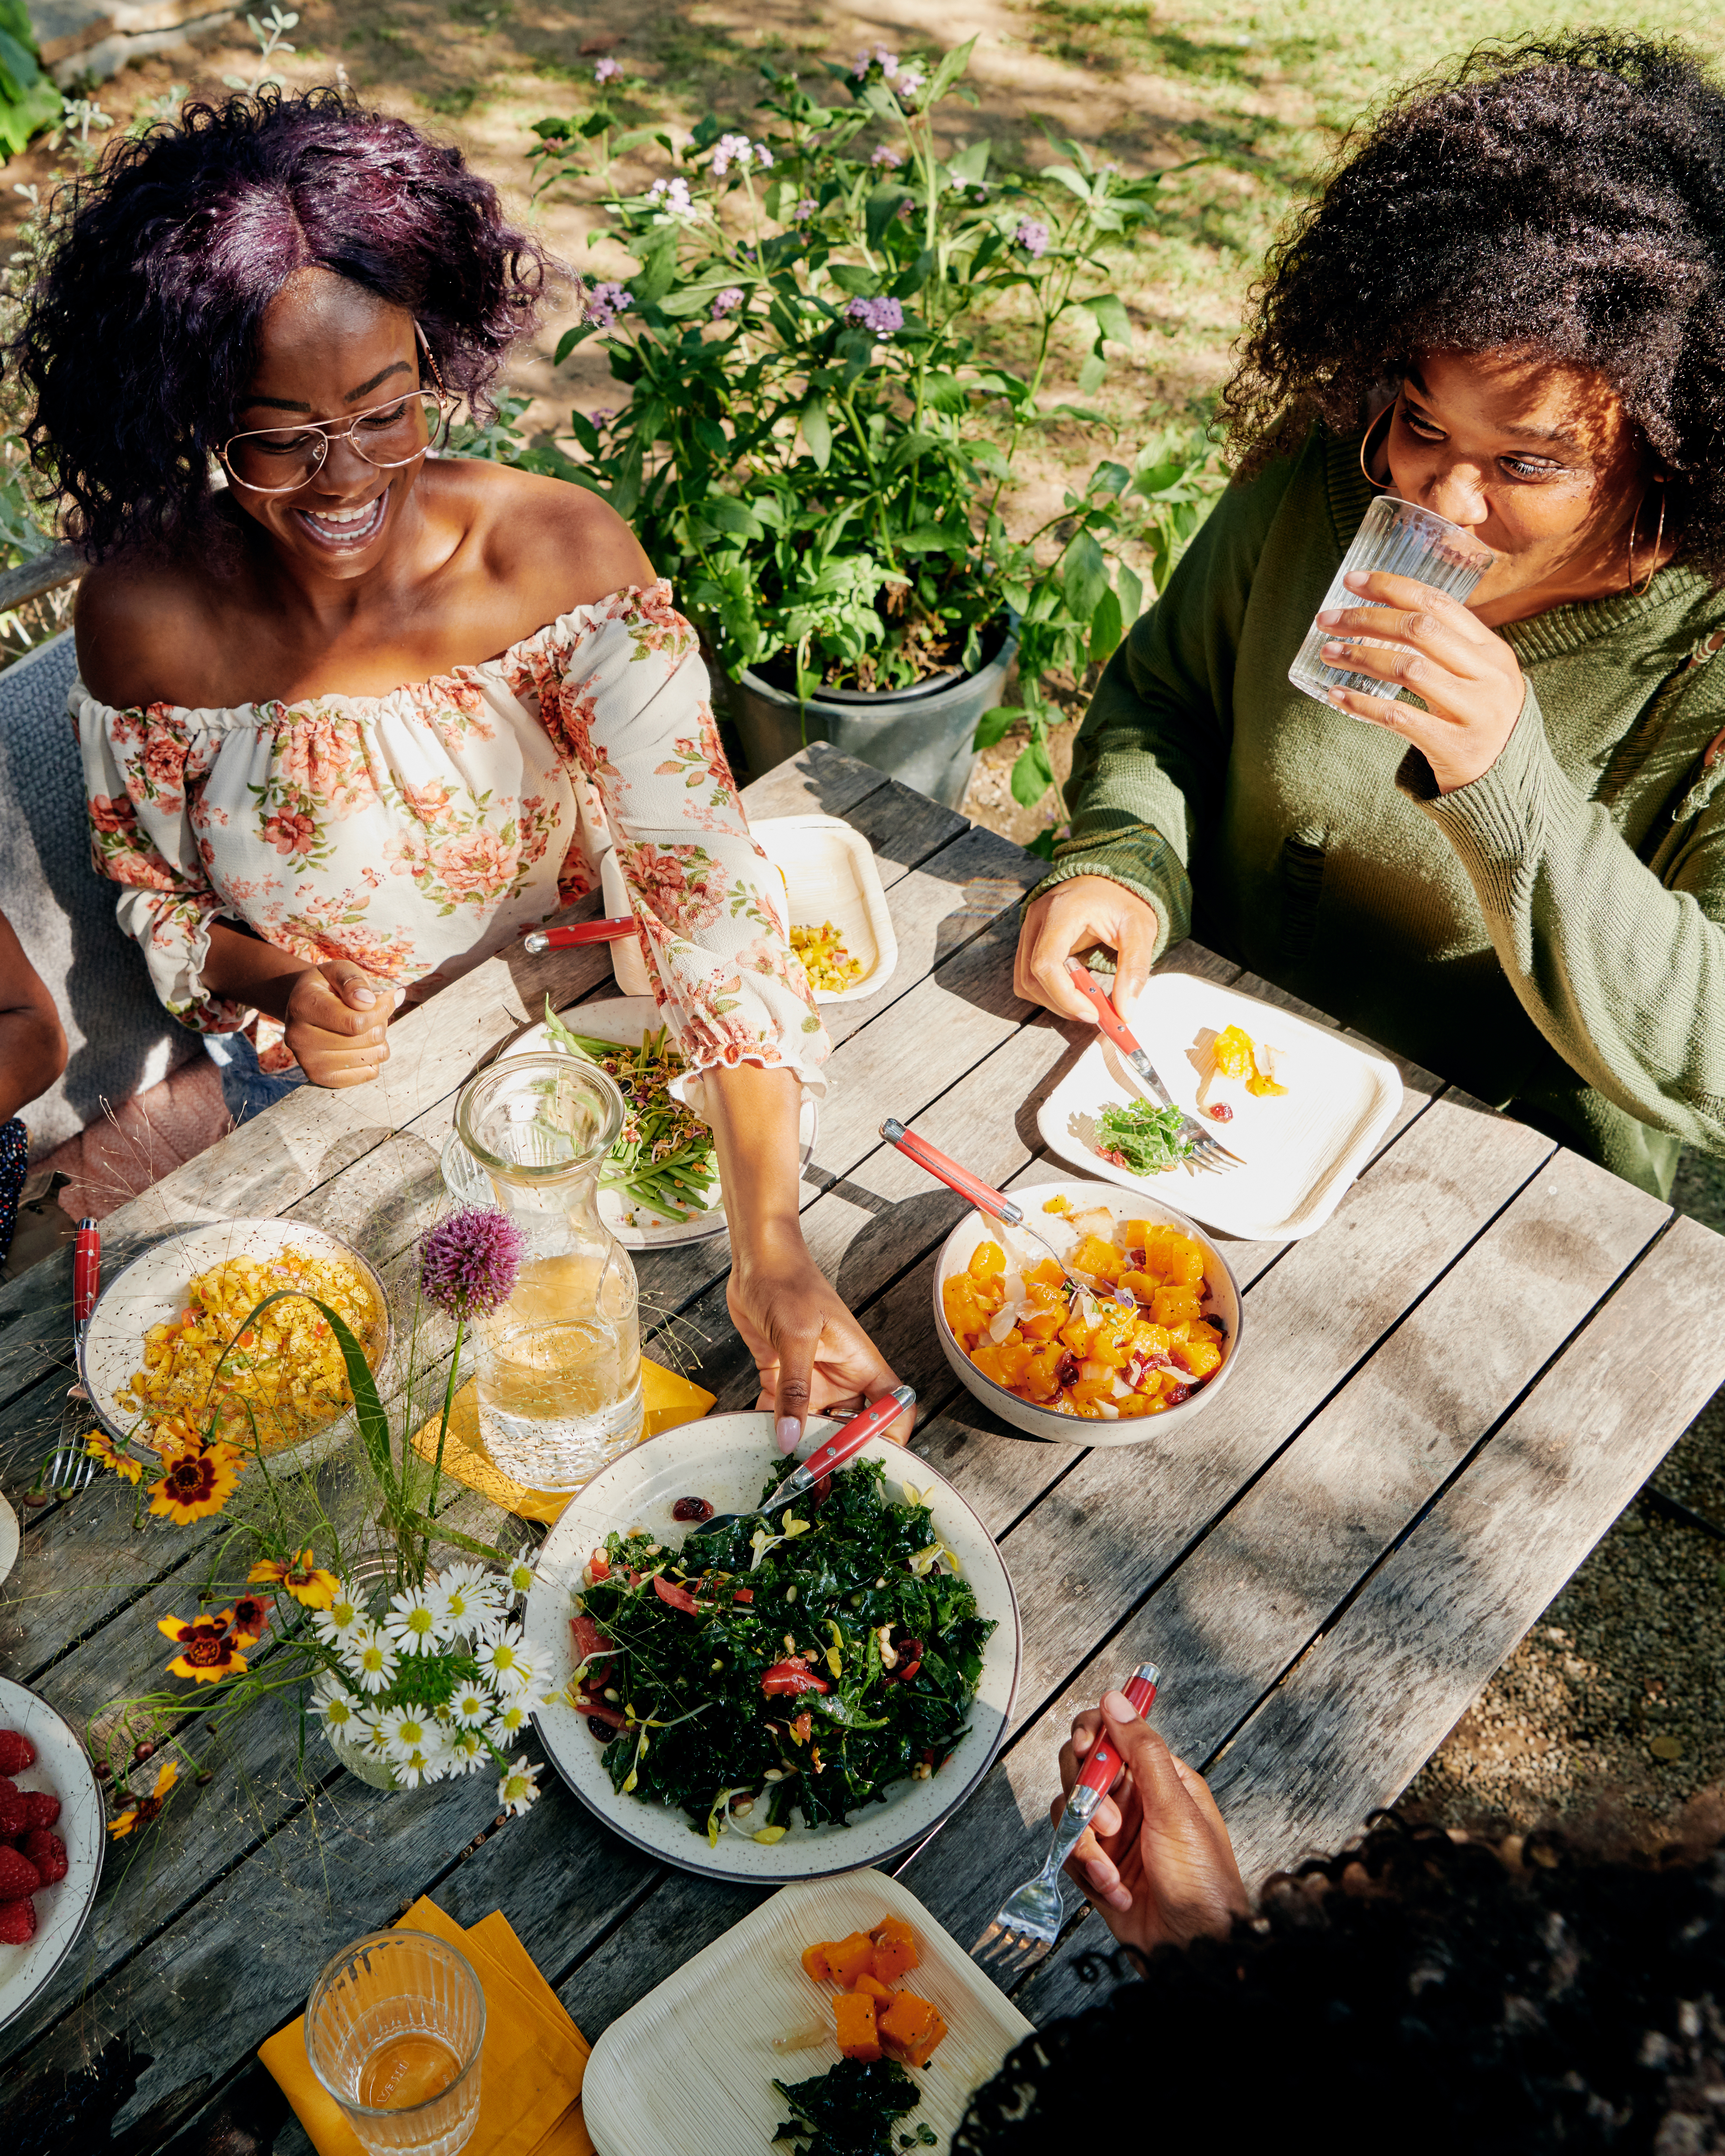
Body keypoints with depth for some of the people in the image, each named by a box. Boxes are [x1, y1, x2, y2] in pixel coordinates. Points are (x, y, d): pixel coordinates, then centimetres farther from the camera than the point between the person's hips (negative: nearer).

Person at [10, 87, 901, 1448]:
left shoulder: (564, 555, -24)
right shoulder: (149, 619, -20)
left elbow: (701, 874, -31)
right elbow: (148, 890, -2)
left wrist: (773, 1252, -40)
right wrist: (268, 978, -27)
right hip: (315, 1096, 1)